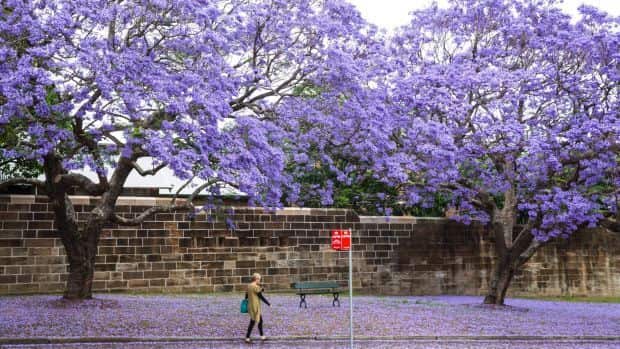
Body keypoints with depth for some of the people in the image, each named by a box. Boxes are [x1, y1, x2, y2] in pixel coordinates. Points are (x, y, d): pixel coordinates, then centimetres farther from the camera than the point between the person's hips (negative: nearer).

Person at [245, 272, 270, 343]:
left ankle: (262, 336, 25)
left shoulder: (249, 286, 8)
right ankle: (247, 338, 2)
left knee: (260, 320, 17)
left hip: (250, 306, 9)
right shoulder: (256, 287, -18)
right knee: (253, 322, -2)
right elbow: (261, 297, -16)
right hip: (255, 307, -9)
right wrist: (268, 304, -8)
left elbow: (246, 295, 14)